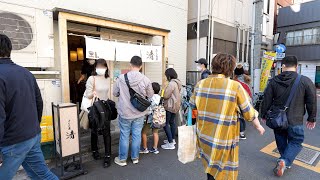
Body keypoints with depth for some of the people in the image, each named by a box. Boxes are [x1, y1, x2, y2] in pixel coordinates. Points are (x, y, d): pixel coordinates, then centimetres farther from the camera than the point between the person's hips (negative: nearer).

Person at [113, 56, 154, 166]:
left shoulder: (121, 78, -11)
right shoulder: (145, 80, -12)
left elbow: (115, 93, 1)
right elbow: (150, 96, 0)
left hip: (125, 112, 0)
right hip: (139, 113, 1)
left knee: (124, 136, 13)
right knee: (137, 135, 14)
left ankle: (122, 159, 28)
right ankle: (135, 158, 30)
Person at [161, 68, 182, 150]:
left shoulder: (172, 83, -20)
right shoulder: (177, 82, 10)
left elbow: (166, 96, -21)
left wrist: (161, 94, -1)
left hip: (170, 106, -10)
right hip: (176, 105, 10)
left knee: (165, 124, -4)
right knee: (172, 122, 20)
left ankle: (170, 144, 0)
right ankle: (172, 139, 32)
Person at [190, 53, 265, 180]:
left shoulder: (200, 84, -4)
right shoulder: (235, 86, -14)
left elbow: (192, 108, 5)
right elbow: (249, 113, -4)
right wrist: (258, 126, 15)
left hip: (204, 136, 4)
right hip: (223, 140, -4)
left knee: (211, 167, 26)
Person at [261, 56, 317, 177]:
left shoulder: (274, 81, -5)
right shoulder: (305, 81, -9)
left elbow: (266, 100, -2)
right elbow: (312, 102, -2)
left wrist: (263, 115, 11)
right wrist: (311, 118, 11)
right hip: (295, 121, -2)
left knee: (281, 141, 21)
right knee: (296, 142, 13)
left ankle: (285, 160, 35)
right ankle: (285, 161, -6)